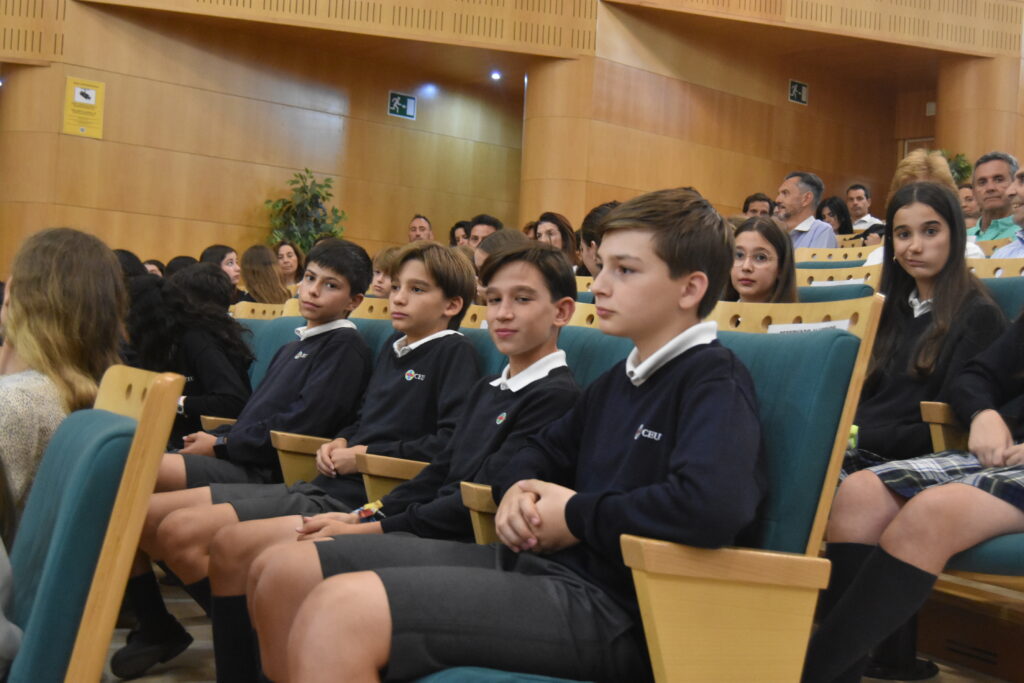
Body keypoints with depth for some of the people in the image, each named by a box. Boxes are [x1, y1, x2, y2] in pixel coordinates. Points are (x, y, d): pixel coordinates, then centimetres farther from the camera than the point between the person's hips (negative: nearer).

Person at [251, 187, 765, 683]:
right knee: (286, 572, 4)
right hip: (532, 561, 9)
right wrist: (518, 489, 4)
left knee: (340, 610, -29)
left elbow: (715, 504, -28)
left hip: (607, 606, -9)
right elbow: (543, 452, 30)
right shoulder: (619, 380, 18)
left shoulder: (716, 383, -8)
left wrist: (577, 514, -14)